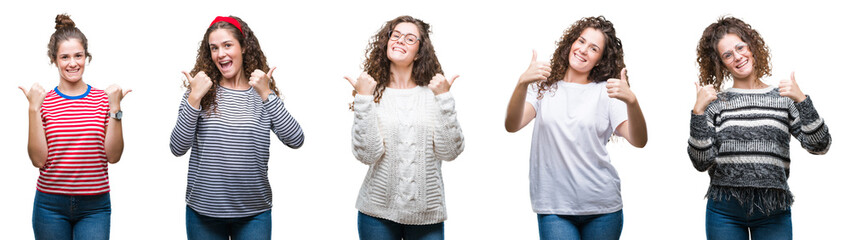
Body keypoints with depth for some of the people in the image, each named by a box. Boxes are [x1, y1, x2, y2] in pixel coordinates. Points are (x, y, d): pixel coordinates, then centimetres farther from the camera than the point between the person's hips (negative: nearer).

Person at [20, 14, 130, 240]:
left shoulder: (103, 99, 3)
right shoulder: (44, 101, 2)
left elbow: (113, 156, -4)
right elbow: (38, 159, -6)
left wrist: (115, 108, -11)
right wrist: (34, 109, -11)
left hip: (94, 206, 0)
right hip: (51, 204, 0)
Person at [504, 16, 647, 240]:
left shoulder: (605, 92, 5)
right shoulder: (545, 87, 6)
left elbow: (639, 141, -8)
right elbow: (512, 126, -10)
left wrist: (631, 101, -27)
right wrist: (522, 84, -27)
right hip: (553, 207, -1)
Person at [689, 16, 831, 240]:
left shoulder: (783, 98, 7)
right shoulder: (715, 103, 4)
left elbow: (819, 146, -1)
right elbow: (702, 162, -3)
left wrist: (801, 100, -11)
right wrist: (698, 111, -11)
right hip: (725, 211, 0)